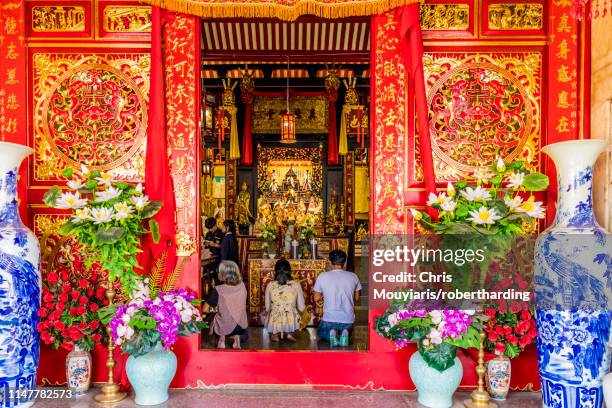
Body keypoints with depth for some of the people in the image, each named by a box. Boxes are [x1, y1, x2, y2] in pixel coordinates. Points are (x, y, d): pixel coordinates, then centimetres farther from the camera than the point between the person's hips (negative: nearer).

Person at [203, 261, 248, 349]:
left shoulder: (217, 290, -21)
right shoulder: (242, 286, -10)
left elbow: (205, 309, -16)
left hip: (224, 328, -2)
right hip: (240, 327, 2)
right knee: (245, 335, 38)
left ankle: (221, 338, 7)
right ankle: (237, 338, 4)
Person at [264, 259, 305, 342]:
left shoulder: (270, 285, -5)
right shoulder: (296, 285, -7)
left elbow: (267, 309, 2)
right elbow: (301, 308, 0)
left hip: (274, 323, 1)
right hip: (291, 323, -1)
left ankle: (275, 334, 15)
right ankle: (289, 333, 13)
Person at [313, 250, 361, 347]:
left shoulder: (322, 277, -7)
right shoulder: (353, 276, -3)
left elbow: (316, 298, 2)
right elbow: (356, 298, 9)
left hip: (329, 318, -1)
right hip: (348, 320, 1)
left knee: (321, 332, 31)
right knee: (348, 330, 36)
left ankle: (331, 335, -4)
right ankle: (345, 333, 0)